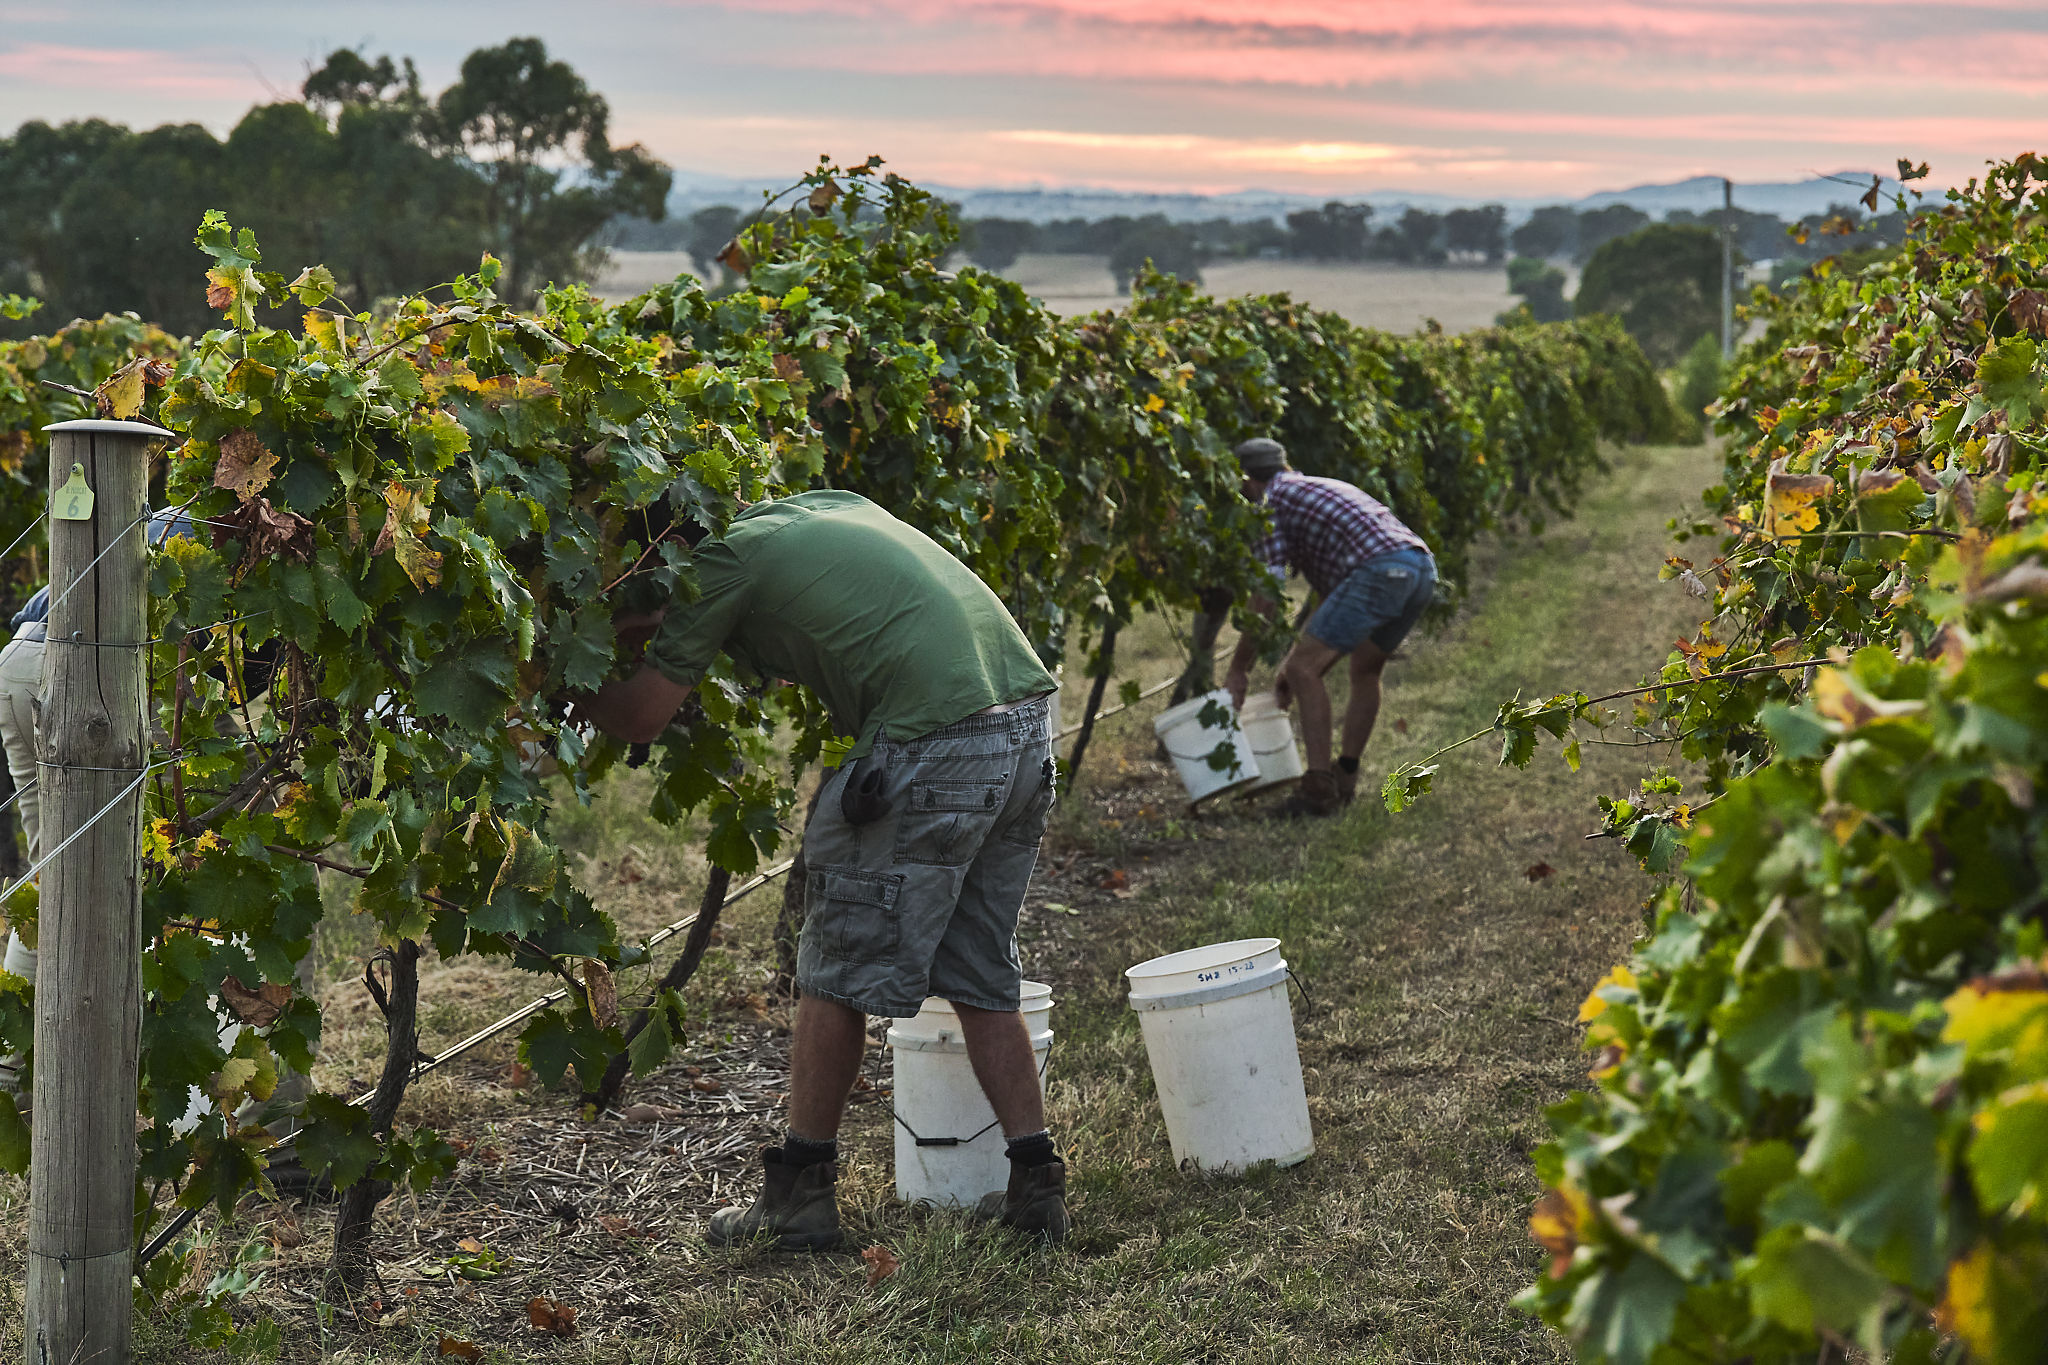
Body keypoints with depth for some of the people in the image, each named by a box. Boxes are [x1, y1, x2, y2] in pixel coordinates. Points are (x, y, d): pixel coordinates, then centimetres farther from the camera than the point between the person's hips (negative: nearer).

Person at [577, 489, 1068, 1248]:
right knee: (982, 977, 18)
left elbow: (642, 716, 1)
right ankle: (1035, 1185, 16)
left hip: (936, 748, -8)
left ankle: (800, 1195, 16)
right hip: (1028, 723, 8)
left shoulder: (725, 563, 1)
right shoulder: (830, 505, 23)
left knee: (838, 975, 7)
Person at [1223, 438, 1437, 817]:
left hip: (1380, 569, -9)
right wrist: (1297, 659, 41)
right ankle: (1345, 779, 27)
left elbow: (1267, 599, 1)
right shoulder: (1321, 488, 36)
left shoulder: (1272, 501, 10)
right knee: (1365, 671, 26)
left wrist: (1239, 669, 10)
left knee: (1304, 669, -2)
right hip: (1423, 567, 9)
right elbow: (1333, 596, 38)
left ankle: (1319, 789, -6)